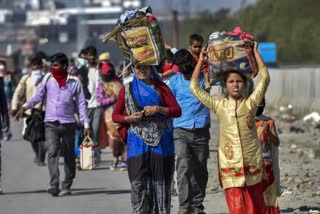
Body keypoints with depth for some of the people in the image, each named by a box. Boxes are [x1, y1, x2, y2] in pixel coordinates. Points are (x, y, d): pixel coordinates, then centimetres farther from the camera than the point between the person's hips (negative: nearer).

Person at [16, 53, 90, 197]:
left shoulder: (74, 82, 1)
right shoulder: (48, 79, 5)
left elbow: (81, 103, 5)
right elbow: (38, 96, 9)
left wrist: (86, 123, 0)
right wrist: (25, 107, -6)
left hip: (68, 123, 0)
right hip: (51, 123, 0)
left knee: (69, 156, 8)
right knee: (52, 152, -16)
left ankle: (66, 186, 19)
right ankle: (54, 185, -25)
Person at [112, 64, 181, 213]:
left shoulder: (160, 87, 6)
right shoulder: (127, 90, 10)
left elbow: (177, 111, 2)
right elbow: (115, 115, 14)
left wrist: (158, 109, -12)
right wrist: (129, 118, -6)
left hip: (160, 141, 0)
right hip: (137, 141, 1)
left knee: (161, 181, -2)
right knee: (139, 181, -5)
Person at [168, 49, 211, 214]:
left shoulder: (204, 77, 6)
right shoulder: (175, 81, 6)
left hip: (201, 131, 1)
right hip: (181, 131, -1)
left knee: (200, 170, 7)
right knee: (183, 166, -18)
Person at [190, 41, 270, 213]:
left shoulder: (250, 103, 5)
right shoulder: (219, 105, 6)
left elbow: (265, 78, 1)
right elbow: (195, 88, 9)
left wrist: (255, 53, 6)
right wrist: (201, 62, 13)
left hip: (252, 165, 1)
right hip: (230, 165, -1)